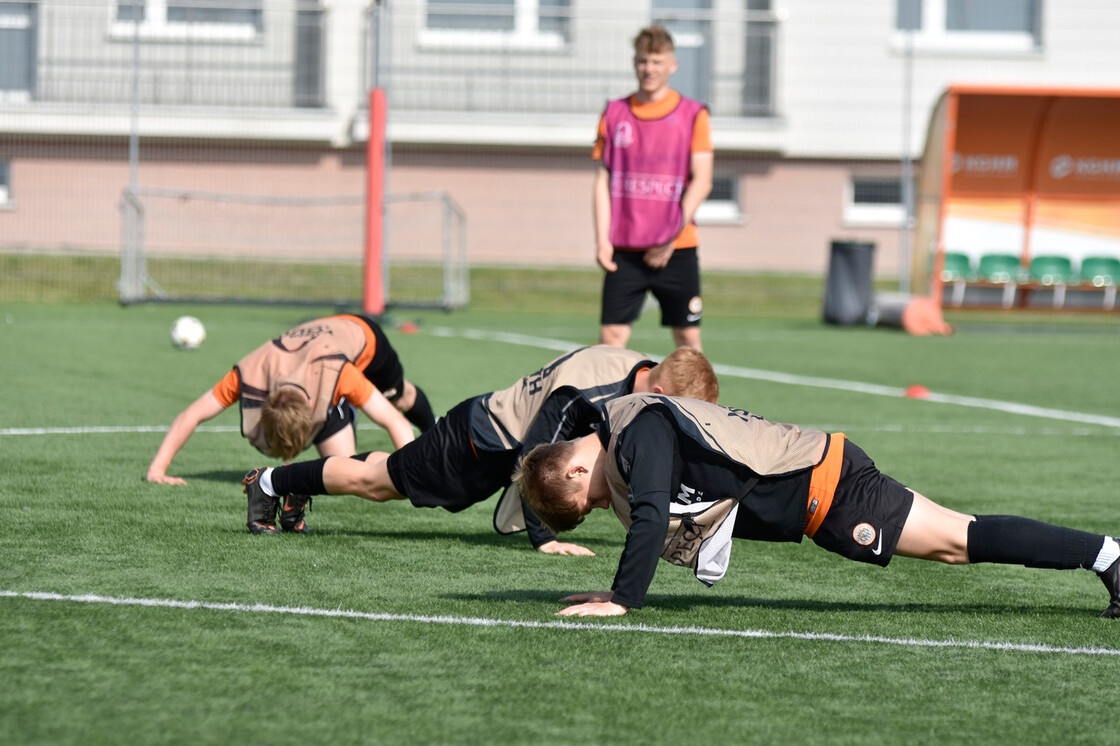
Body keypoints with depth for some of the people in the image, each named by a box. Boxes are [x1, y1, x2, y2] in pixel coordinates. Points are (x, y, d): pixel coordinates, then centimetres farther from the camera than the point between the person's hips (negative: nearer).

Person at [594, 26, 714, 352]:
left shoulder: (693, 114, 2)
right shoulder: (614, 114, 9)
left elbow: (701, 182, -3)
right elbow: (602, 181, 8)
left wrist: (672, 237, -10)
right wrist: (602, 240, -3)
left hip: (677, 250, -1)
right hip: (624, 250, 1)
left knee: (688, 337, 2)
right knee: (612, 334, -6)